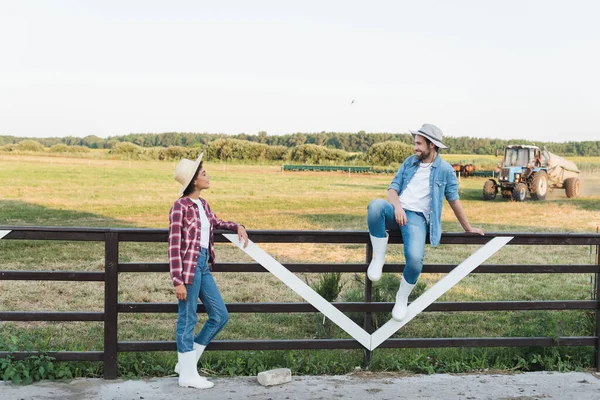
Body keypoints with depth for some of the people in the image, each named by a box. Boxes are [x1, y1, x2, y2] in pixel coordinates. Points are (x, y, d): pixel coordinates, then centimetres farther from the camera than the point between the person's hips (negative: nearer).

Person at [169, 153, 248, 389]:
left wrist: (237, 227, 14)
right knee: (187, 320, 1)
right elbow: (174, 245, -14)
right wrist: (178, 281, -17)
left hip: (204, 265, 9)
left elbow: (216, 223, 33)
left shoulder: (203, 204, 11)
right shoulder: (180, 206, -12)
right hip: (188, 266, -9)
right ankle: (187, 375, 12)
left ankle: (186, 362, 21)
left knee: (220, 315, 10)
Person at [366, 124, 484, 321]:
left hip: (417, 218, -3)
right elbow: (393, 188, 9)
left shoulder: (445, 170, 4)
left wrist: (468, 228, 16)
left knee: (415, 258, -31)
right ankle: (378, 258, -18)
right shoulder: (409, 162, 14)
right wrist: (397, 206, -13)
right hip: (397, 211, 3)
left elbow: (454, 200, 11)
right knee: (376, 205, -35)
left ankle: (402, 298, -1)